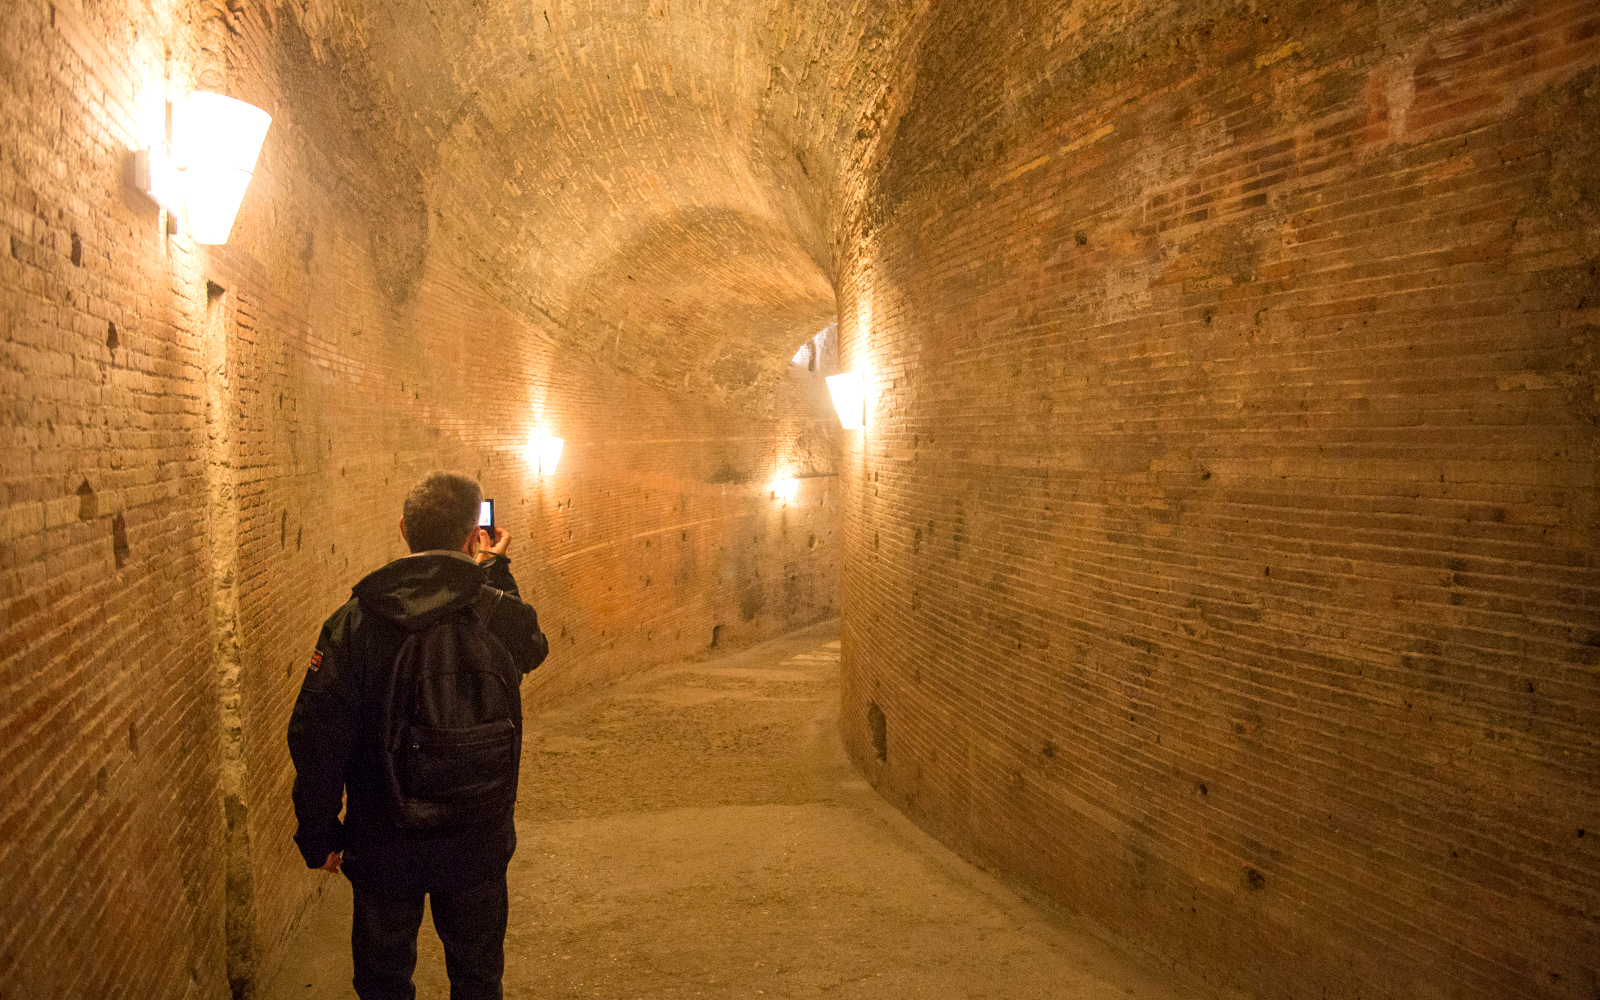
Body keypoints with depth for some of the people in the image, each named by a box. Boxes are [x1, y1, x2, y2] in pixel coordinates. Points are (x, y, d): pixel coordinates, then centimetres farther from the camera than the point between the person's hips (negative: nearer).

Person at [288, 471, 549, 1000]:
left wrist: (319, 835, -1)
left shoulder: (353, 622, -17)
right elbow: (533, 648, 10)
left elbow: (317, 736, -14)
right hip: (478, 843, 1)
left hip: (383, 845, 0)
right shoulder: (502, 616, -16)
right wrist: (494, 571, 15)